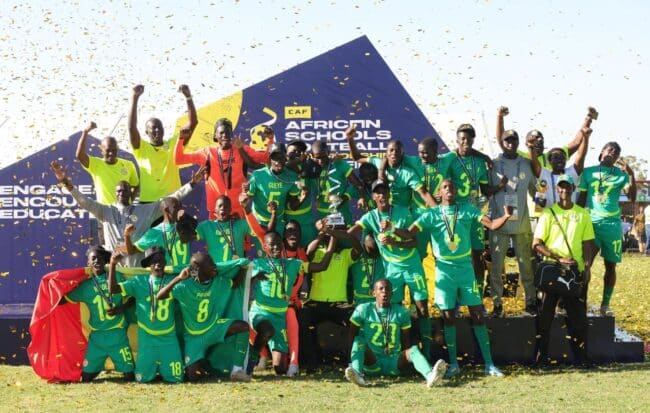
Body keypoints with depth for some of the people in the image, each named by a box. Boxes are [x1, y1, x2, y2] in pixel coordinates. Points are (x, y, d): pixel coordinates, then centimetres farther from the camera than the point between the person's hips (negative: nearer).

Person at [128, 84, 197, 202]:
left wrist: (188, 97, -13)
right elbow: (131, 127, -15)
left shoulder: (173, 145, 6)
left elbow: (193, 123, -1)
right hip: (148, 202, -2)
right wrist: (135, 97, -22)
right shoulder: (141, 148, 1)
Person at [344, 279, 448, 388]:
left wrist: (407, 357, -3)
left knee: (413, 349, -26)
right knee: (359, 339, -27)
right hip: (372, 364, -1)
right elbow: (352, 337, 5)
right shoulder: (363, 309, 3)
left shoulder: (401, 312, 7)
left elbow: (406, 341, 10)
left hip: (394, 362, 1)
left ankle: (430, 376, -58)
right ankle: (357, 374, -56)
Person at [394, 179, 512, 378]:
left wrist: (506, 216, -27)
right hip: (445, 270, -1)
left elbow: (492, 225, -6)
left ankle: (489, 364, 1)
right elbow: (409, 233, -7)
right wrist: (392, 230, -27)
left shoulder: (467, 210, 2)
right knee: (448, 317, 2)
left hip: (465, 268, 1)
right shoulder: (431, 215, 0)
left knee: (477, 314, -2)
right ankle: (453, 364, 12)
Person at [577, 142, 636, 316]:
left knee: (611, 266, 4)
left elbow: (632, 198, -8)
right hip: (592, 222, -1)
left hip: (612, 224, 1)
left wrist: (631, 175, -17)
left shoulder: (621, 174, 4)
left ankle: (606, 304, 12)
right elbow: (581, 199, 11)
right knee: (585, 263, -5)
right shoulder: (588, 172, 6)